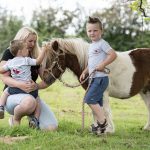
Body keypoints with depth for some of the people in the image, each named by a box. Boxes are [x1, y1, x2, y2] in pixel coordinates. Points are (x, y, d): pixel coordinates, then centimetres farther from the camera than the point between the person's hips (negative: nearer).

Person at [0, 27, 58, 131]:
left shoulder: (35, 57, 10)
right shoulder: (10, 53, -2)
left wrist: (37, 86, -19)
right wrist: (20, 85, -32)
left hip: (33, 95, 4)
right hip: (12, 96, -4)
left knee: (52, 127, -18)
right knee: (29, 101, -42)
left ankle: (32, 117, 14)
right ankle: (15, 119, -9)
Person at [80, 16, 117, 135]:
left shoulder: (102, 43, -9)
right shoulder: (92, 45, 18)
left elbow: (113, 55, -20)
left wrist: (103, 65, -25)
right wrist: (85, 72, 13)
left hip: (101, 78, -9)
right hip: (94, 78, 9)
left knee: (89, 99, -15)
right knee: (96, 102, 11)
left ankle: (102, 121, -8)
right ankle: (97, 125, 16)